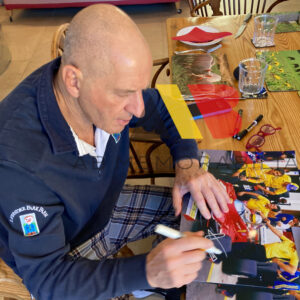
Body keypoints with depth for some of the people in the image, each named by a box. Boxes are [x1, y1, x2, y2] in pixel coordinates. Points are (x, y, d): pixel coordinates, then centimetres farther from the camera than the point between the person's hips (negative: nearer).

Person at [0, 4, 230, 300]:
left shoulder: (110, 82, -22)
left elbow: (163, 109, -1)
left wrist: (187, 163, -20)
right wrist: (147, 271, -46)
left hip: (107, 207, 6)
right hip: (61, 253, -5)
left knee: (200, 206, 2)